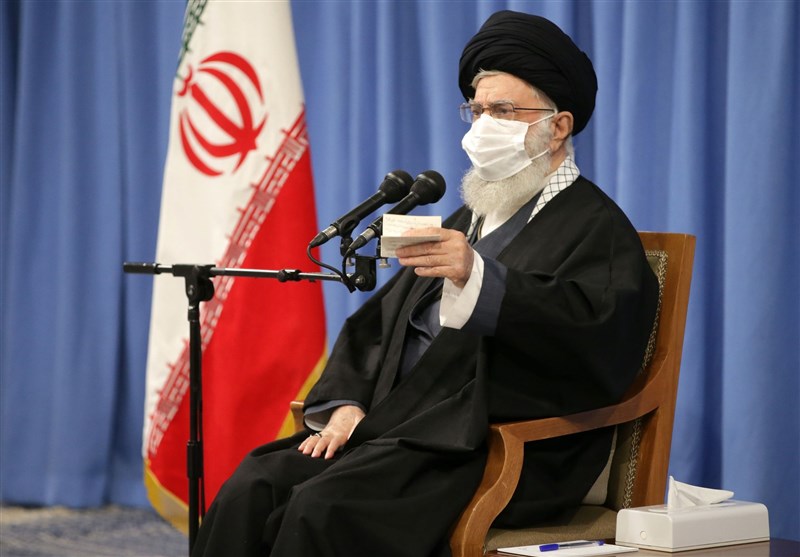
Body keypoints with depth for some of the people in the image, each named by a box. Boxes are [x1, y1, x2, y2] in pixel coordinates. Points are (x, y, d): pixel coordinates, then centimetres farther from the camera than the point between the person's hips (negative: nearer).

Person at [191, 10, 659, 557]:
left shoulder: (598, 229, 0)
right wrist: (345, 405, 4)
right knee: (251, 491, -16)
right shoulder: (468, 222, 26)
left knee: (324, 508, -30)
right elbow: (376, 322, 23)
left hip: (505, 448, -7)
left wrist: (477, 276, -28)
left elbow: (592, 339, -19)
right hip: (397, 428, 8)